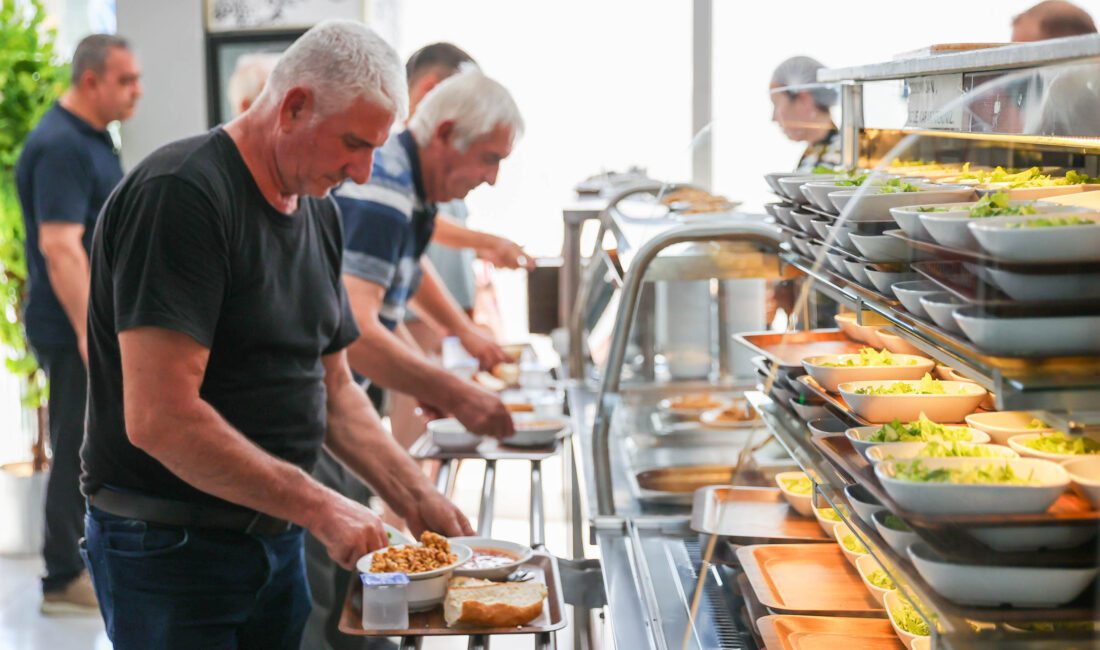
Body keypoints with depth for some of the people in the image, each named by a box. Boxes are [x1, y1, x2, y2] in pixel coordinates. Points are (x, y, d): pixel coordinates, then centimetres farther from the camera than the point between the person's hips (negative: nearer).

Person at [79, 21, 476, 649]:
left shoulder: (321, 212, 8)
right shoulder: (181, 195, -19)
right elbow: (158, 418, -27)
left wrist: (416, 496, 2)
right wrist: (319, 506, -22)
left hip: (275, 538, 8)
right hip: (168, 550, -8)